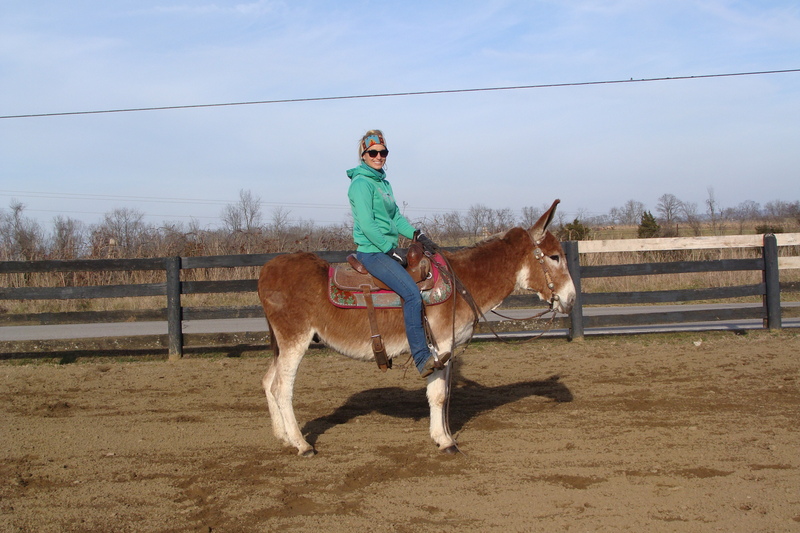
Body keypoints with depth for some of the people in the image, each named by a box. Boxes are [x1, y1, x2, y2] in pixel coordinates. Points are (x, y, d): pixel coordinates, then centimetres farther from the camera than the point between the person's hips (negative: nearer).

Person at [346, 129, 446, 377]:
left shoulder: (383, 182, 17)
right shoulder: (361, 183, -11)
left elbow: (395, 216, 17)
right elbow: (367, 225, -18)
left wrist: (416, 234, 1)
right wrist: (391, 250, -18)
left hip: (388, 249, 10)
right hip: (372, 252, -10)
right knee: (412, 293, -24)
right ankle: (422, 359, -24)